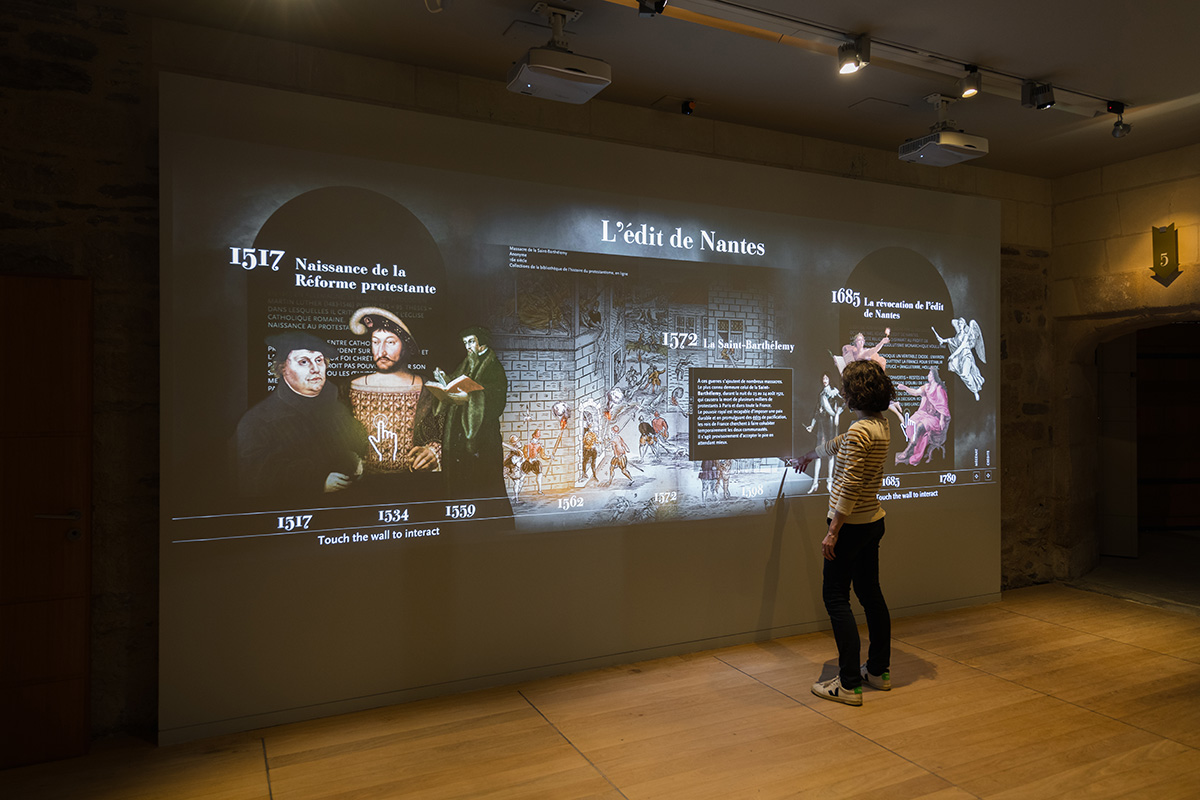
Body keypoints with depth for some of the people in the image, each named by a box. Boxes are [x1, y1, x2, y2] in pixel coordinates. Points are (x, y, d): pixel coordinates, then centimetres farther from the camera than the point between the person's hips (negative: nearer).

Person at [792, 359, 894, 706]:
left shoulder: (859, 431, -21)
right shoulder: (881, 425, 8)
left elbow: (849, 488, -23)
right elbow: (838, 445, 27)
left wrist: (833, 532, -19)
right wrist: (810, 454, 42)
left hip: (851, 525, -9)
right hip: (873, 522, 9)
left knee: (836, 596, -2)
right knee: (870, 592, 17)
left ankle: (849, 684, 1)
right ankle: (879, 670, 29)